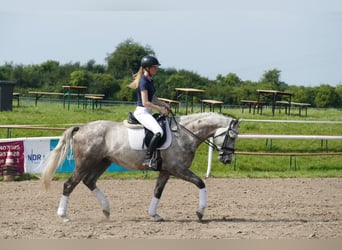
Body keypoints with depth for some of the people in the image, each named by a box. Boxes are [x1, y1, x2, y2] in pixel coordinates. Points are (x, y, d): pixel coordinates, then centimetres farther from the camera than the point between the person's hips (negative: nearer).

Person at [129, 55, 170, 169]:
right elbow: (145, 102, -20)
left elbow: (153, 98, 21)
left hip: (148, 112, 11)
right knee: (159, 132, -28)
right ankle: (148, 158, -27)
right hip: (142, 112, -11)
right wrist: (160, 109, -15)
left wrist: (164, 104, 5)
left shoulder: (150, 80, 14)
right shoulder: (143, 81, -15)